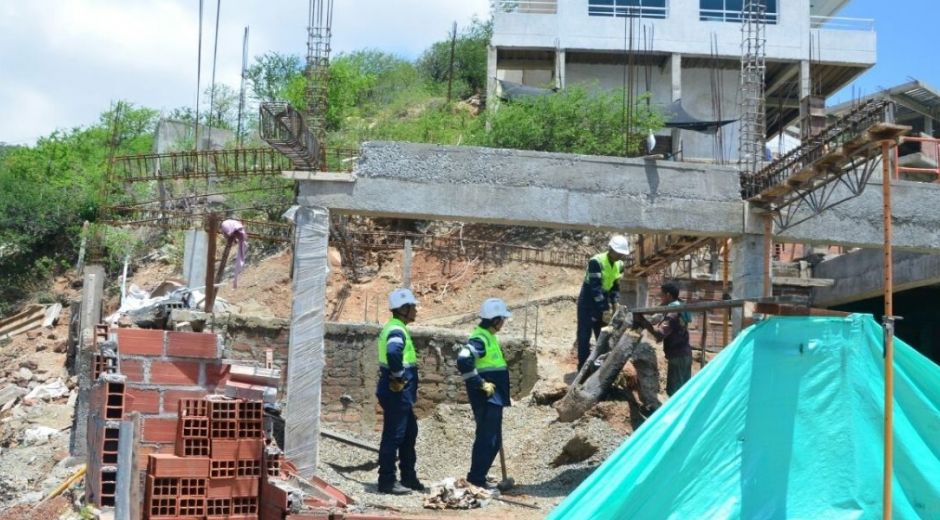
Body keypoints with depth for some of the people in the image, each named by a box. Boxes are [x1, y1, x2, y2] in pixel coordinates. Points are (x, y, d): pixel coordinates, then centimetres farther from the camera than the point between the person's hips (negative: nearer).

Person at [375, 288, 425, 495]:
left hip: (400, 394, 11)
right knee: (393, 435, -4)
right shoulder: (397, 331, -17)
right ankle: (386, 481, 2)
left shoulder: (394, 328, 15)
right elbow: (393, 353, -37)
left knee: (409, 432, 18)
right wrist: (399, 376, -23)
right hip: (396, 392, -11)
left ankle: (409, 478, 26)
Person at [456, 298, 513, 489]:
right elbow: (463, 361, -31)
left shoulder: (489, 337, 15)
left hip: (493, 397, 10)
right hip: (486, 398, -10)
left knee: (493, 440, 16)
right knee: (487, 439, -7)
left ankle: (478, 477, 24)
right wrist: (481, 384, -23)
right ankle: (476, 478, -1)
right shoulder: (479, 339, -17)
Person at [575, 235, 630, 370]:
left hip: (603, 301, 7)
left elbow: (615, 286, 7)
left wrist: (616, 304, -9)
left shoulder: (619, 265, -2)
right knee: (584, 336, -4)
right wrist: (605, 310, -29)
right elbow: (595, 288, -27)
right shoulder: (596, 262, -24)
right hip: (588, 302, -7)